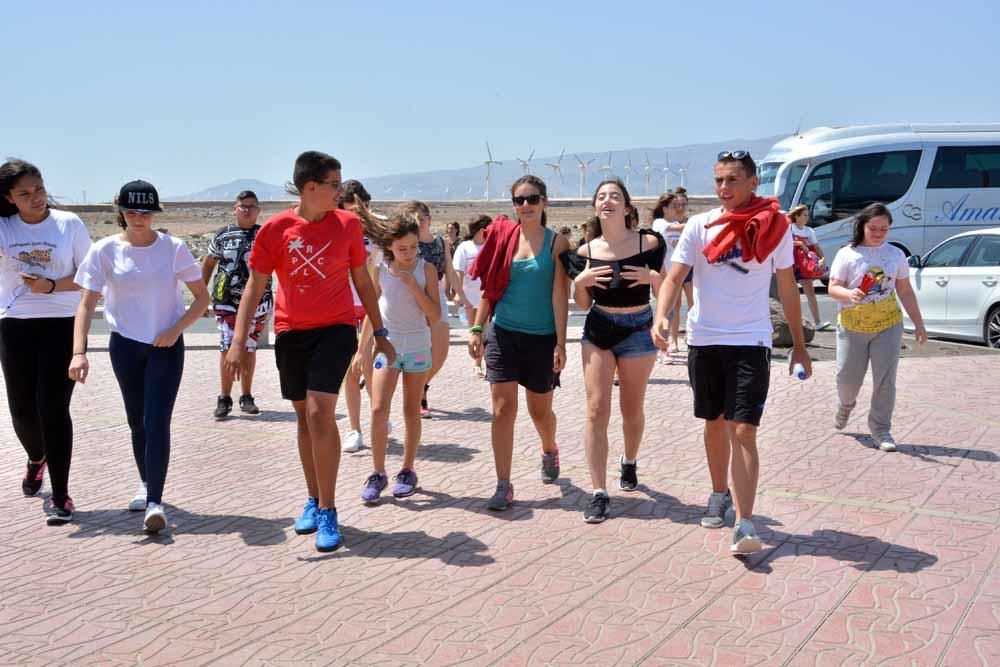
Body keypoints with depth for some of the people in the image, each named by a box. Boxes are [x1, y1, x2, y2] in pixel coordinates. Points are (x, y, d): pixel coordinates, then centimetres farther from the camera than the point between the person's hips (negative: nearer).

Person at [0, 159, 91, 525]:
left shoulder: (69, 224, -2)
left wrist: (51, 286, -15)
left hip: (61, 325, -3)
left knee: (52, 408, -8)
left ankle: (60, 495, 0)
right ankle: (36, 458, 44)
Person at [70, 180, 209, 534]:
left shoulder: (173, 248, -7)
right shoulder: (105, 250, -5)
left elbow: (202, 298, -1)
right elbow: (86, 304, -7)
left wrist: (176, 329, -15)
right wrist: (79, 352, -19)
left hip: (166, 346, -2)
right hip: (125, 345, 2)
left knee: (156, 422, -12)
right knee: (137, 421, 14)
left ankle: (154, 502, -11)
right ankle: (146, 484, 35)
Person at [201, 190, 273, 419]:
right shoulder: (223, 235, 6)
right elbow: (208, 263, 16)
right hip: (226, 301, -1)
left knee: (249, 348, 8)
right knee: (228, 347, -10)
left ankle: (246, 397, 20)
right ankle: (224, 399, -1)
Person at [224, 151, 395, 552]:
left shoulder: (348, 224, -2)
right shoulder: (276, 228, -4)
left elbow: (363, 282, 7)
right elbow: (254, 286, -2)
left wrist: (380, 334, 8)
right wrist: (238, 341, -10)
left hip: (335, 328, -1)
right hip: (290, 332, 2)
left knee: (320, 413, -14)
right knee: (304, 417, 11)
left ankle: (327, 511, -4)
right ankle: (314, 501, 27)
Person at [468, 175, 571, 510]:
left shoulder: (557, 243, -4)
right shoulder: (503, 237, 3)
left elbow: (560, 296, -7)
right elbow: (489, 289, 8)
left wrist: (561, 343, -10)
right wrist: (477, 328, 2)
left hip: (542, 337, -1)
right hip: (503, 334, 2)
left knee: (540, 410, 12)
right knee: (503, 409, -4)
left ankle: (549, 450, 45)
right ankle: (503, 486, 2)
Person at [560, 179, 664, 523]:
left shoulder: (649, 243, -7)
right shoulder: (587, 252, -1)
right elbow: (583, 303, 7)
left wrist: (653, 277, -20)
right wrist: (580, 282, -13)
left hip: (638, 330, -1)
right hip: (598, 330, 1)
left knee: (632, 409, 14)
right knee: (596, 410, -6)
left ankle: (629, 462, 44)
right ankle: (599, 493, -3)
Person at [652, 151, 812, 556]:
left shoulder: (774, 229, 0)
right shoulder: (699, 226, 0)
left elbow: (787, 289, 7)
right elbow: (673, 278, -6)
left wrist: (799, 345, 9)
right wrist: (660, 318, -25)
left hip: (750, 341, -2)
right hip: (703, 339, 2)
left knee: (743, 432, -11)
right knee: (714, 424, 16)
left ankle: (744, 525, -14)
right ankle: (720, 495, 37)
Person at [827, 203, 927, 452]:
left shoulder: (895, 254, 5)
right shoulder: (847, 254, -3)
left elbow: (905, 291, 12)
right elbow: (833, 288, -8)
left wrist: (918, 323, 12)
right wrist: (849, 294, -30)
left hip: (888, 325, 1)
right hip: (852, 326, -1)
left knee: (885, 380, -2)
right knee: (847, 378, 4)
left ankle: (881, 429, 11)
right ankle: (846, 404, 38)